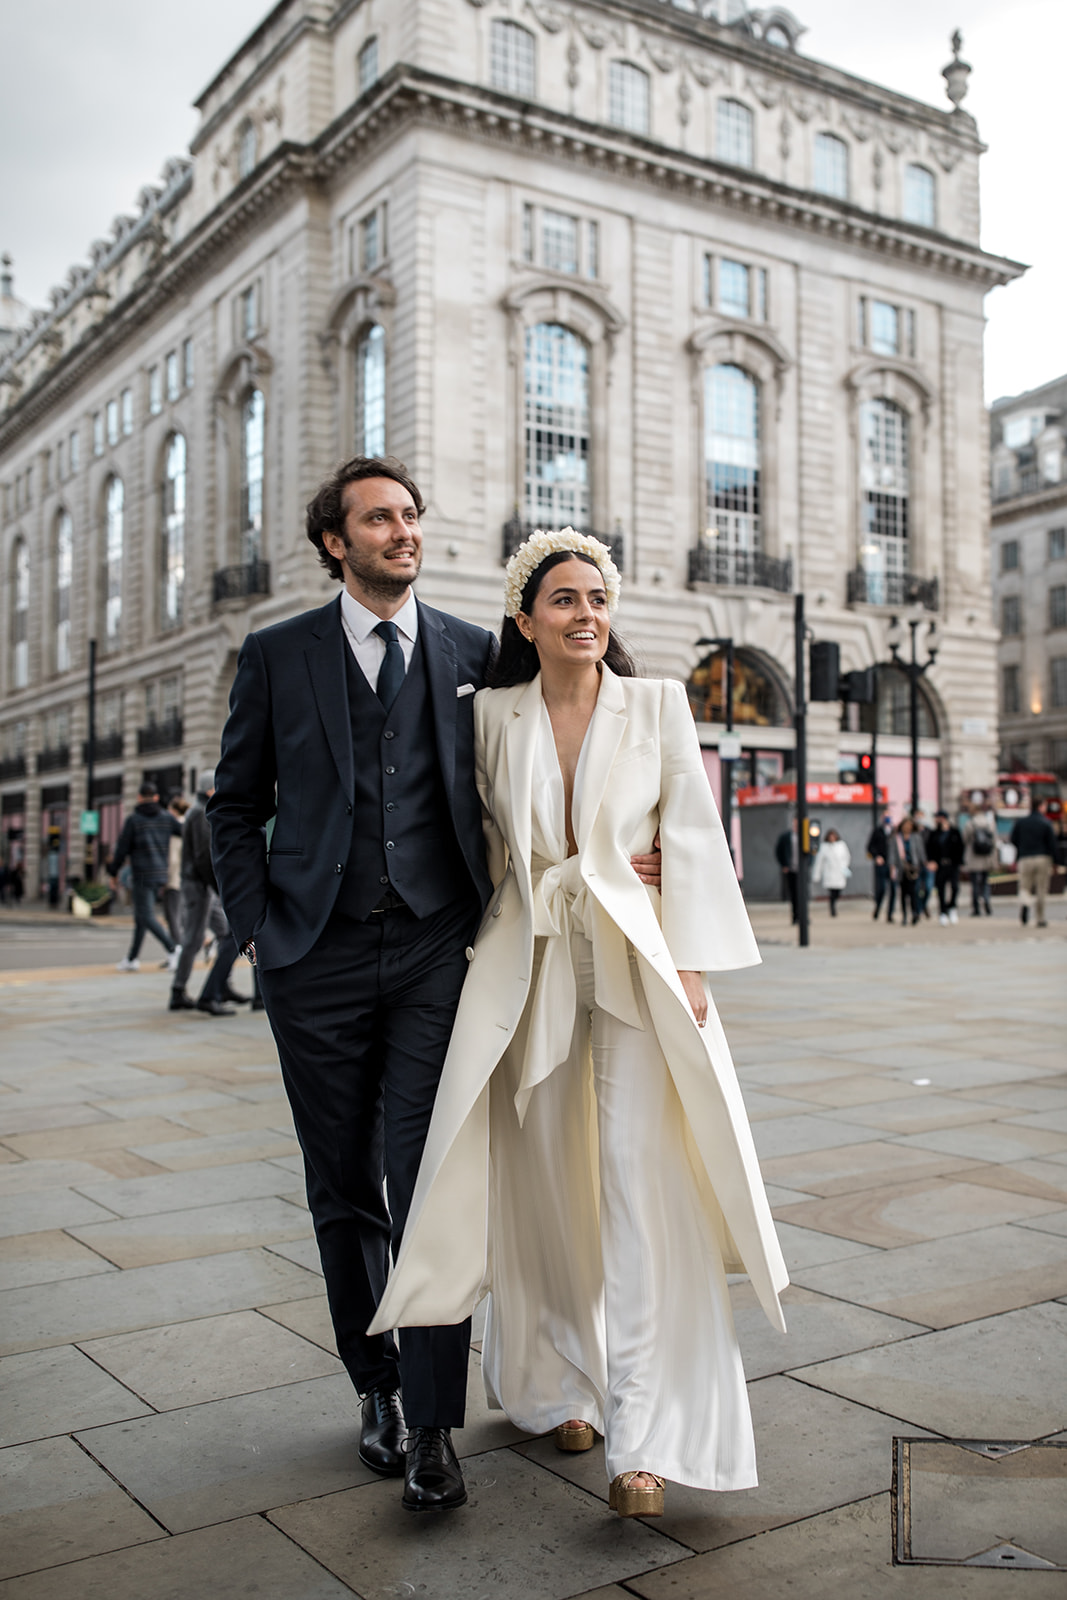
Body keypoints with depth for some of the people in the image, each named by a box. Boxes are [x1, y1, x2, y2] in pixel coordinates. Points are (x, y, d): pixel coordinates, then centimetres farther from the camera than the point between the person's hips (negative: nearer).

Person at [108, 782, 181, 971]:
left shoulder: (133, 819, -5)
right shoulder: (166, 817, 5)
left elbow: (122, 849, -5)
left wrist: (113, 873, 6)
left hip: (141, 875, -6)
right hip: (160, 875, 6)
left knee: (147, 917, -8)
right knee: (141, 917, 14)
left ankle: (173, 950, -24)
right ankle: (132, 959, 18)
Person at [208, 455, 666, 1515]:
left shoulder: (474, 656, 7)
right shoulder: (276, 657, 6)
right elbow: (236, 805, 10)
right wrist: (253, 928, 1)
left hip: (435, 954, -1)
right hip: (317, 961, 1)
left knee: (428, 1184, -7)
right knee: (343, 1191, 11)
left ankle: (431, 1426, 5)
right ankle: (378, 1387, 29)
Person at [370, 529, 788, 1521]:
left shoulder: (658, 704, 2)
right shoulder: (492, 715, 5)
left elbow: (692, 836, -1)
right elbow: (481, 841, 11)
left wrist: (687, 965, -8)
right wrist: (482, 947, 3)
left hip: (635, 956, -1)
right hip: (531, 963, 2)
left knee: (642, 1179, -9)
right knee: (549, 1181, 9)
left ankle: (646, 1436, -4)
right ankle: (563, 1385, 28)